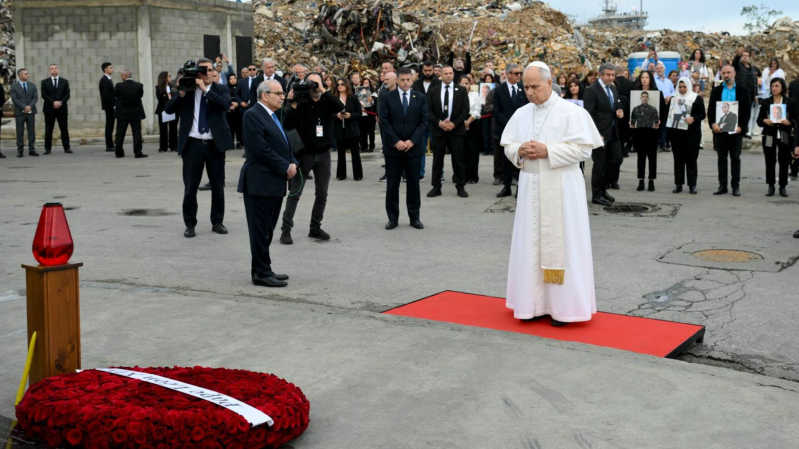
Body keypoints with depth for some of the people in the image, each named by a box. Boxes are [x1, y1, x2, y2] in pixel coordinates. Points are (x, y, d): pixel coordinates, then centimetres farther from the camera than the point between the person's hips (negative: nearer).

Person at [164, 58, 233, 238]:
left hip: (215, 144, 0)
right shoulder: (187, 90, 4)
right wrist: (182, 93, -15)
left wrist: (206, 89, -18)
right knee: (190, 187, 4)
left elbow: (225, 105, -18)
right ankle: (190, 224, 15)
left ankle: (217, 222, 23)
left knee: (218, 186, 9)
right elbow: (168, 109, -3)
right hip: (193, 144, 0)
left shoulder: (221, 89, 3)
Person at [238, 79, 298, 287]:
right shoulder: (253, 115, -12)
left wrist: (292, 163, 2)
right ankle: (261, 273, 3)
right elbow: (261, 149, -19)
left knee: (267, 230, 14)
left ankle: (263, 270, 22)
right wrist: (285, 167, -15)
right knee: (260, 230, -3)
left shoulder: (273, 116, 18)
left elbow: (285, 144, 21)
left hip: (274, 184, 9)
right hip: (260, 183, -9)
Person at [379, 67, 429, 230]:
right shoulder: (386, 98, 3)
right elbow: (384, 122, -3)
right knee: (392, 184, 3)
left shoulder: (420, 98, 6)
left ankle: (414, 217, 15)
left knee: (413, 184, 6)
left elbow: (424, 121, 1)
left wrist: (412, 141, -10)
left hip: (414, 147, 1)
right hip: (393, 148, -1)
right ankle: (392, 218, 11)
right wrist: (396, 141, -12)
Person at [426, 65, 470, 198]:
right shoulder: (433, 91, 7)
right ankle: (436, 187, 11)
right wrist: (439, 122, -12)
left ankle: (460, 187, 9)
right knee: (437, 160, 5)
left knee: (459, 160, 1)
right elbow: (429, 110, 2)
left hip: (456, 129, -1)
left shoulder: (461, 91, 5)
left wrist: (454, 123, -12)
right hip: (438, 129, 1)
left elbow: (465, 110, -1)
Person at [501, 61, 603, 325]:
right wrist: (520, 151, -8)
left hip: (561, 188, -5)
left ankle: (563, 305, 7)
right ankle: (535, 303, 15)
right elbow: (508, 145, 14)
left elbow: (584, 148, -11)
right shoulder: (521, 114, 10)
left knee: (560, 242, -2)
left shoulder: (570, 112, -6)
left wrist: (548, 151, -18)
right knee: (531, 244, 6)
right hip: (530, 187, 5)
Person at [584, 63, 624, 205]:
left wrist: (619, 111, 2)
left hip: (613, 133, 8)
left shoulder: (613, 89, 14)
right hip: (600, 133, -8)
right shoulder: (591, 91, -11)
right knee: (600, 163, -1)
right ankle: (596, 195, 11)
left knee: (616, 160, 7)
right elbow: (589, 115, -16)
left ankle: (603, 189, 24)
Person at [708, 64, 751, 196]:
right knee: (721, 158, 6)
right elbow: (710, 109, 5)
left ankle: (736, 186, 8)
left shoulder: (743, 91, 4)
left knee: (735, 158, 3)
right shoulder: (716, 90, 9)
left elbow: (747, 110, 0)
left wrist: (741, 127, -11)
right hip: (719, 129, 2)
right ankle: (722, 186, 10)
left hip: (736, 130, -2)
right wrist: (713, 124, -11)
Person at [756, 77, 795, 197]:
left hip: (784, 137, -1)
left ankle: (782, 187, 9)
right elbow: (759, 120, 6)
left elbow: (795, 120, 4)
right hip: (769, 136, 1)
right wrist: (765, 121, -15)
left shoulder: (790, 103, 4)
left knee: (784, 162, 0)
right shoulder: (766, 102, 7)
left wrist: (788, 122, -16)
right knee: (770, 162, 0)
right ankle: (771, 187, 9)